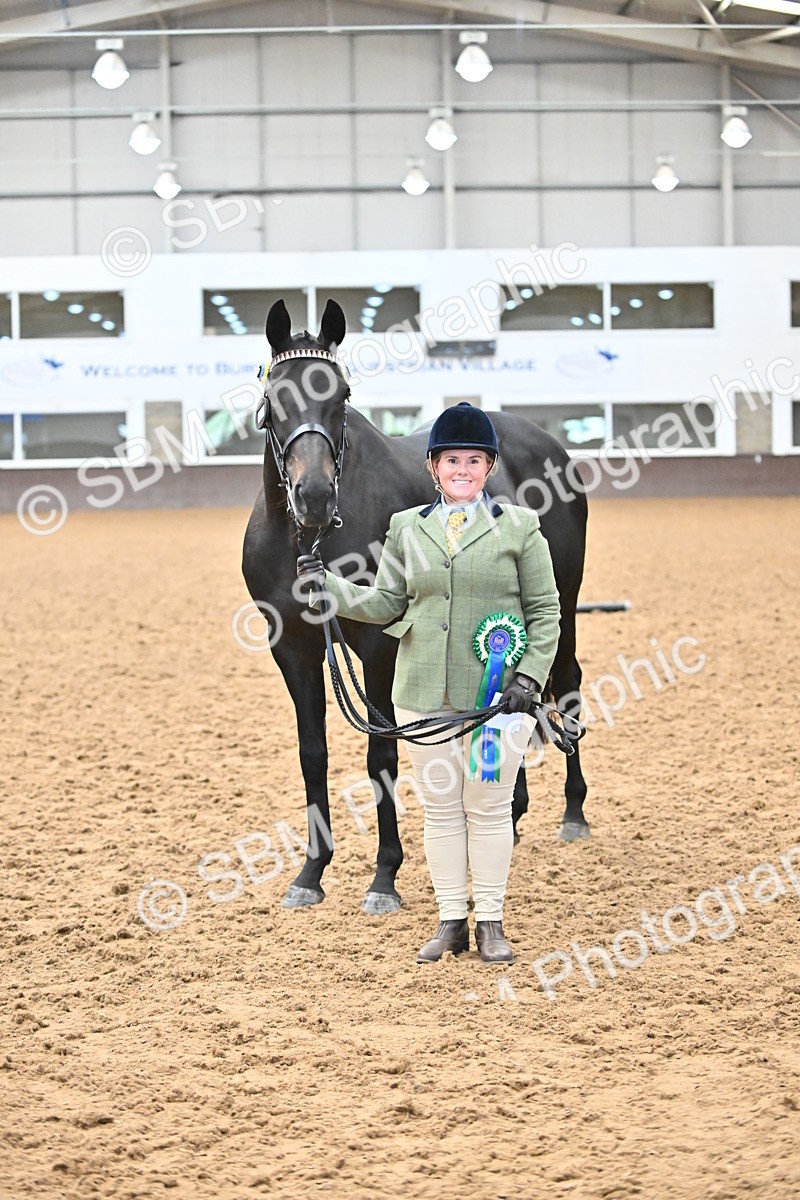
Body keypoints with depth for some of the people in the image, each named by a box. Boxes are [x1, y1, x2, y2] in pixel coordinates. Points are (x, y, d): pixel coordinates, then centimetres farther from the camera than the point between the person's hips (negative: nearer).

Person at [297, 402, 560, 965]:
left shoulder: (520, 527, 0)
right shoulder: (407, 528, 8)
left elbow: (545, 610, 1)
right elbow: (388, 603, 11)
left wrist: (530, 677, -10)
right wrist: (330, 585, -3)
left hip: (497, 690, -2)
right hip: (424, 695, 3)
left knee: (489, 807, 4)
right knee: (440, 807, 9)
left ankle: (491, 923, 15)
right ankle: (451, 922, 18)